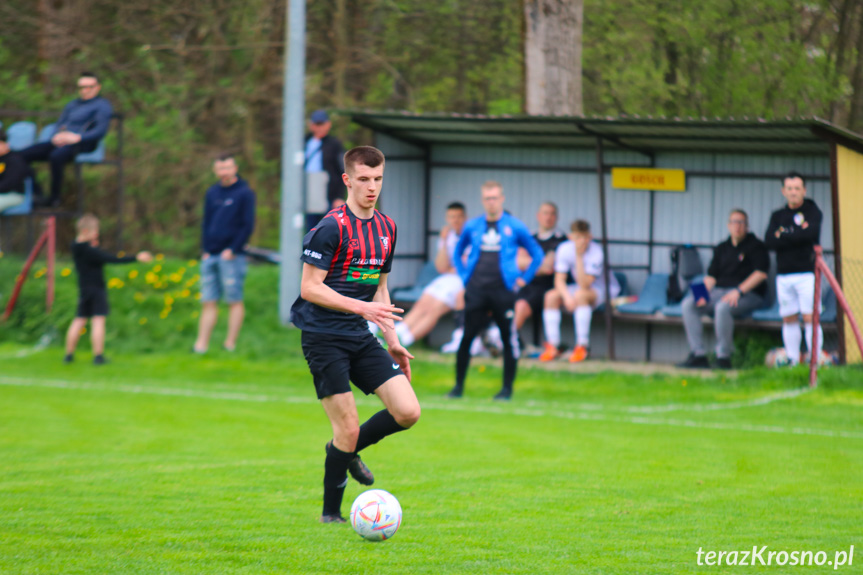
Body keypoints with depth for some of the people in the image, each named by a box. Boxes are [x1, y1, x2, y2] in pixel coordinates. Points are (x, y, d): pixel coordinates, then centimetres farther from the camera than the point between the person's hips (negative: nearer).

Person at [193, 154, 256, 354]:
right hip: (210, 256, 5)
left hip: (231, 256, -5)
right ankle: (202, 343, 2)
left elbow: (248, 225, -6)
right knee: (208, 301, 3)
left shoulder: (245, 193, -2)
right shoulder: (212, 193, 14)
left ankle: (231, 343, 2)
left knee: (235, 300, -1)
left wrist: (233, 250, -13)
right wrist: (205, 250, 7)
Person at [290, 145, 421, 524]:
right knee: (348, 428, -9)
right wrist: (361, 307, -22)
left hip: (361, 338, 7)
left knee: (408, 412, -6)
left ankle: (346, 450, 20)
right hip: (324, 339, -7)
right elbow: (310, 288, -15)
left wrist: (392, 341, 17)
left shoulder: (385, 228, 11)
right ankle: (331, 514, 8)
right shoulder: (331, 228, -13)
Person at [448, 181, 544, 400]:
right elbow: (457, 253, 25)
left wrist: (523, 279, 5)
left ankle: (507, 388, 8)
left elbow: (537, 254, 12)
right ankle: (458, 386, 5)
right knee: (466, 337, -4)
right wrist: (464, 276, 14)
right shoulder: (472, 226, 10)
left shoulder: (515, 227, 3)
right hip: (476, 290, 2)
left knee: (509, 338, -2)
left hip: (503, 290, -2)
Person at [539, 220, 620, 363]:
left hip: (604, 291, -5)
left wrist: (579, 256, -38)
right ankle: (553, 346, -16)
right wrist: (567, 297, -30)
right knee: (551, 296, -20)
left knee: (580, 294, -38)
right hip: (579, 287, 5)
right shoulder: (565, 249, -12)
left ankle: (582, 347, -32)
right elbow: (559, 280, -10)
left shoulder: (596, 252, -27)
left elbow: (584, 286, -32)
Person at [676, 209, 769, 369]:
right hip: (719, 292, 6)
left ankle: (723, 357, -30)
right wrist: (704, 293, -6)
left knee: (723, 307, -39)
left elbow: (761, 273, -11)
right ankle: (698, 355, -19)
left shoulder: (756, 246, 3)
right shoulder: (722, 248, 21)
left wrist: (739, 291, -21)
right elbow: (711, 275, 15)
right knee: (688, 305, -16)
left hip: (748, 295, -6)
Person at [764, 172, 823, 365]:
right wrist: (797, 236, -9)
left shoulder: (812, 211, 4)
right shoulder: (777, 216, 14)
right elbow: (769, 241, -1)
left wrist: (783, 235, -6)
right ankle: (793, 361, 9)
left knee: (809, 317, -10)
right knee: (789, 320, 4)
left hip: (807, 272, -4)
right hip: (784, 275, 4)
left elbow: (811, 233, -15)